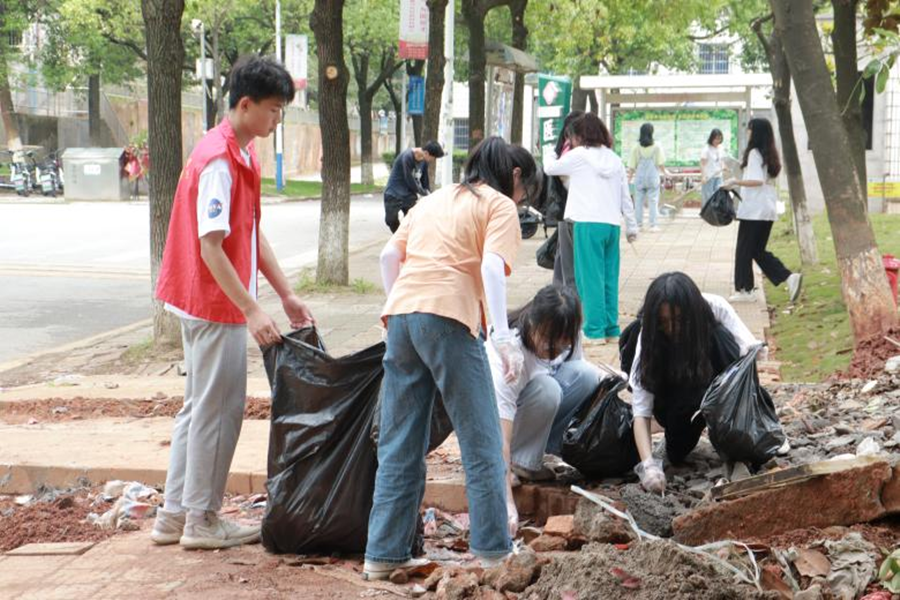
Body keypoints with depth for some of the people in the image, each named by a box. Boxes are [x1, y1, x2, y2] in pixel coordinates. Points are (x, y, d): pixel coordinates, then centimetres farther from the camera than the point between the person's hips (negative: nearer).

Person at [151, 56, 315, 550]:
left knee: (201, 406, 15)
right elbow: (211, 247, -23)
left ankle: (175, 515, 22)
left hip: (212, 303, 10)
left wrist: (286, 294, 13)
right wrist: (251, 309, -26)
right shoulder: (218, 161, -19)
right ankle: (201, 520, 10)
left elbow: (252, 235, 16)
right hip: (216, 304, -10)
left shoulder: (242, 155, 12)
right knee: (217, 408, -1)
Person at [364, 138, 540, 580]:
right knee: (481, 442, 2)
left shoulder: (433, 200, 25)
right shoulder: (500, 206, 6)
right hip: (449, 317, -6)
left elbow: (389, 255, 17)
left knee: (399, 444, 10)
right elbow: (491, 265, -11)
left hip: (401, 313, 6)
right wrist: (502, 335, -16)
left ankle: (384, 553, 10)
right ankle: (493, 552, 4)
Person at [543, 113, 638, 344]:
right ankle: (611, 329, 14)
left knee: (590, 278, -4)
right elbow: (625, 197, 16)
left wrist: (550, 152, 28)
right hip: (612, 224, 6)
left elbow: (550, 168, 7)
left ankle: (596, 330, -6)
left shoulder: (580, 155, -2)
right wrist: (631, 226, 22)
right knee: (609, 278, 11)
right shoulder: (615, 159, 15)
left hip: (588, 224, -6)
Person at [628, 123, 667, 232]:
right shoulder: (657, 148, -6)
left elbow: (632, 167, 0)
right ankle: (653, 225, 2)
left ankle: (639, 224, 12)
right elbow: (661, 164, -5)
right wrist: (664, 172, 12)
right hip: (653, 178, -1)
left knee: (639, 202, 10)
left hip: (639, 179, 1)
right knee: (653, 202, 4)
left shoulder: (636, 149, -2)